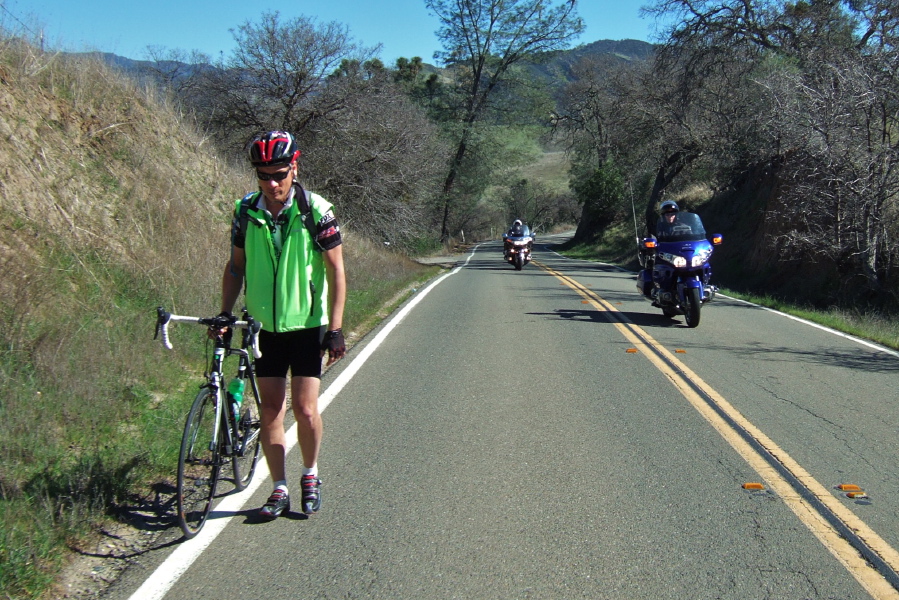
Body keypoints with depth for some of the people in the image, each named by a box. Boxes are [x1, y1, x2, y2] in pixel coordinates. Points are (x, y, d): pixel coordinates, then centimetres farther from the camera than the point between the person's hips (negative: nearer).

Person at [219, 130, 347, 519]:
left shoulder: (315, 211, -12)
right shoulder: (246, 211, -3)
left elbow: (336, 270, -8)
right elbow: (236, 266, 9)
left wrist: (335, 328, -12)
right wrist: (224, 315, 2)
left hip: (306, 325, -3)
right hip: (264, 326, 3)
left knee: (305, 409, -7)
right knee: (270, 409, 4)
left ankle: (310, 474, 20)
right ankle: (279, 489, 18)